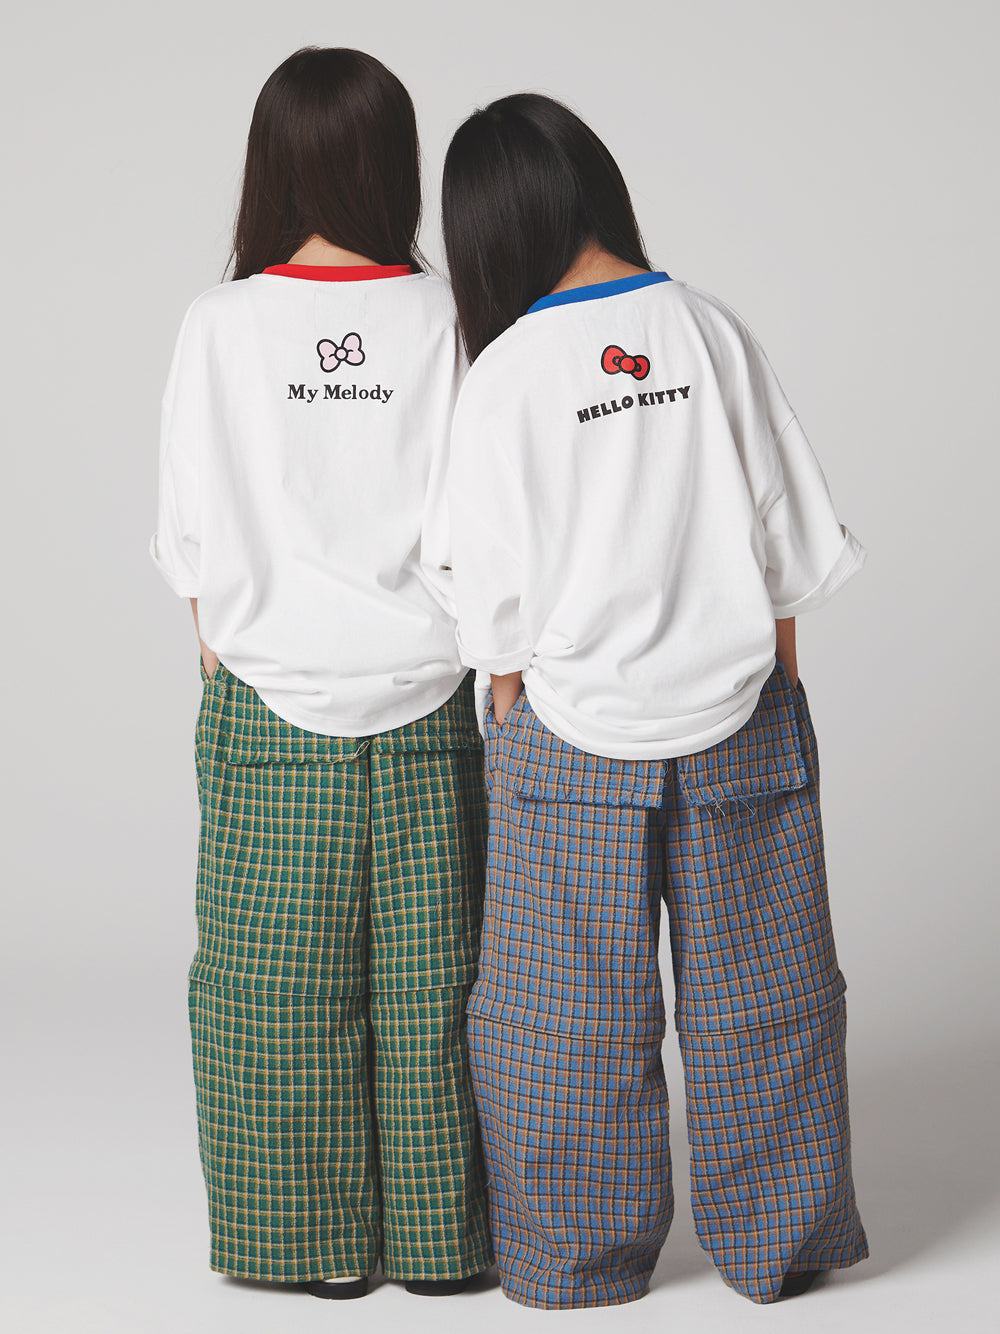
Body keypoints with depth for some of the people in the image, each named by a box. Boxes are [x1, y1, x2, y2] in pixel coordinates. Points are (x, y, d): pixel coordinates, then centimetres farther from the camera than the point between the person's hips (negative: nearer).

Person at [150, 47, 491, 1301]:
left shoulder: (221, 326, -6)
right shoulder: (442, 319, -5)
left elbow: (192, 540, -1)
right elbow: (468, 536, -5)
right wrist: (458, 641, 9)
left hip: (270, 697, 0)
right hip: (425, 700, 1)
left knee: (282, 985, 9)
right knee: (428, 980, 10)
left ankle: (320, 1242, 19)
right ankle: (439, 1235, 19)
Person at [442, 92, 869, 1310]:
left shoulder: (506, 376, -11)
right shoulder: (712, 331, -2)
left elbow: (502, 600, -7)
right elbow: (786, 546, 3)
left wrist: (510, 709, 8)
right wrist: (774, 686, 14)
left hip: (576, 737, -2)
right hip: (734, 719, 3)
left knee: (567, 1014, 11)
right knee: (756, 996, 14)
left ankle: (581, 1257, 22)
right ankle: (778, 1241, 26)